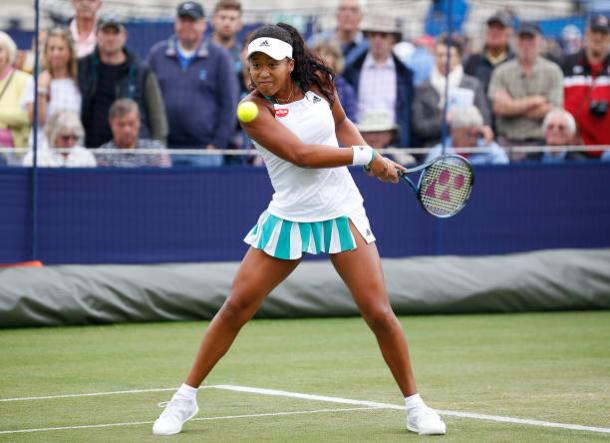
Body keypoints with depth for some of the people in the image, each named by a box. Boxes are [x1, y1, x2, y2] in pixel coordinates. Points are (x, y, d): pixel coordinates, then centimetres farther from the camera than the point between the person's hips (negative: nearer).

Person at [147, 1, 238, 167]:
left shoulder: (219, 56, 4)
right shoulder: (157, 54, 10)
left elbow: (229, 103, 1)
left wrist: (217, 144, -5)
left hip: (204, 150, -2)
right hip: (164, 150, 2)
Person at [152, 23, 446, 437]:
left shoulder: (318, 82, -1)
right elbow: (302, 154, -22)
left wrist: (369, 154, 1)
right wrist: (366, 155, -18)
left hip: (342, 214, 2)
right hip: (288, 217, -2)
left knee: (378, 312, -5)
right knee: (236, 306, -3)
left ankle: (415, 404, 10)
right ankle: (186, 397, 13)